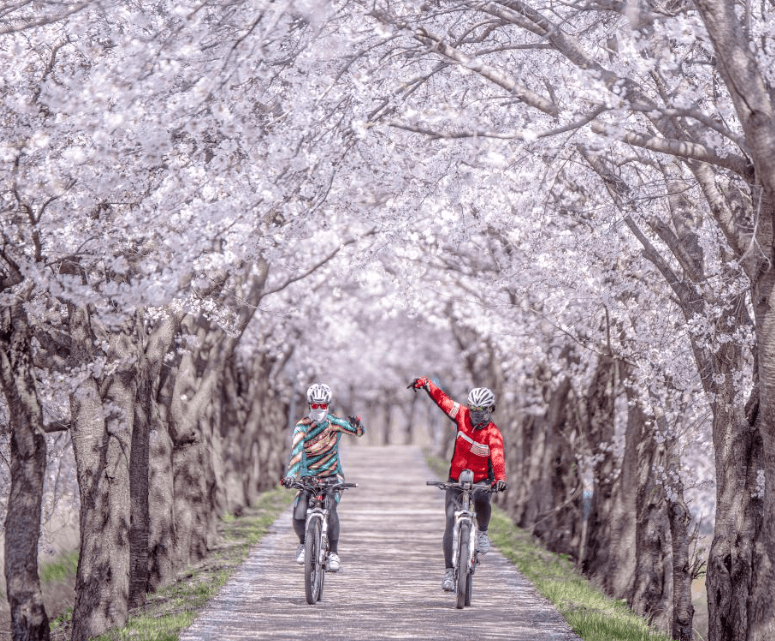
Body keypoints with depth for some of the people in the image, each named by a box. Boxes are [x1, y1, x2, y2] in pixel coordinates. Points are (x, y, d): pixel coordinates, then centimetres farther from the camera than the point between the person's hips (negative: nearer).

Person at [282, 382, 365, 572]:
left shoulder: (334, 423, -4)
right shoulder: (302, 427, -9)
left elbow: (358, 431, -5)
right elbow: (296, 452, -19)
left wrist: (357, 424, -30)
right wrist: (290, 475, -34)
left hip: (332, 475, 0)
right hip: (308, 477, 0)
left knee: (330, 509, -27)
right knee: (298, 515, -18)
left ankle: (333, 553, -17)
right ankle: (303, 543, 15)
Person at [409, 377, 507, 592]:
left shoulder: (493, 433, -17)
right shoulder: (462, 416, -6)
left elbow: (497, 456, -34)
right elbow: (442, 399, 1)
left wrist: (500, 478, -51)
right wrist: (424, 383, -9)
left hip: (481, 480, -3)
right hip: (456, 479, 3)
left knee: (482, 500, -37)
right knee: (451, 520, -12)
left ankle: (482, 532, -5)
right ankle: (449, 571, -12)